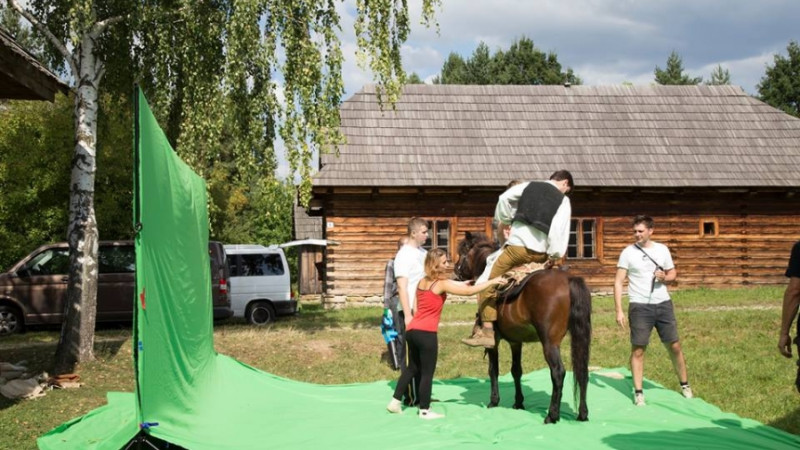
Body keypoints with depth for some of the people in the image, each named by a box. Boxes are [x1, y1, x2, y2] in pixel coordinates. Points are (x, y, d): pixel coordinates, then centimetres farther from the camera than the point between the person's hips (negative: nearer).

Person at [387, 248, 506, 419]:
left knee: (412, 368, 22)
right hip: (426, 333, -8)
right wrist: (492, 282, -4)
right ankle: (424, 411, 10)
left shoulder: (423, 282, 12)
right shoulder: (442, 284, -10)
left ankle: (395, 402, 23)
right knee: (427, 372, 3)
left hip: (412, 330, 8)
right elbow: (469, 291, -11)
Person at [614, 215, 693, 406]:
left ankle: (684, 385, 25)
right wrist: (619, 311, -10)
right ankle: (638, 392, 7)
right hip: (640, 306, -2)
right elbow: (618, 282, -3)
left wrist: (665, 278, -8)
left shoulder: (662, 250, 6)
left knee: (674, 346, 7)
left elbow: (673, 273, 17)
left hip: (663, 304, 3)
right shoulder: (628, 252, -2)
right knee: (638, 349, -1)